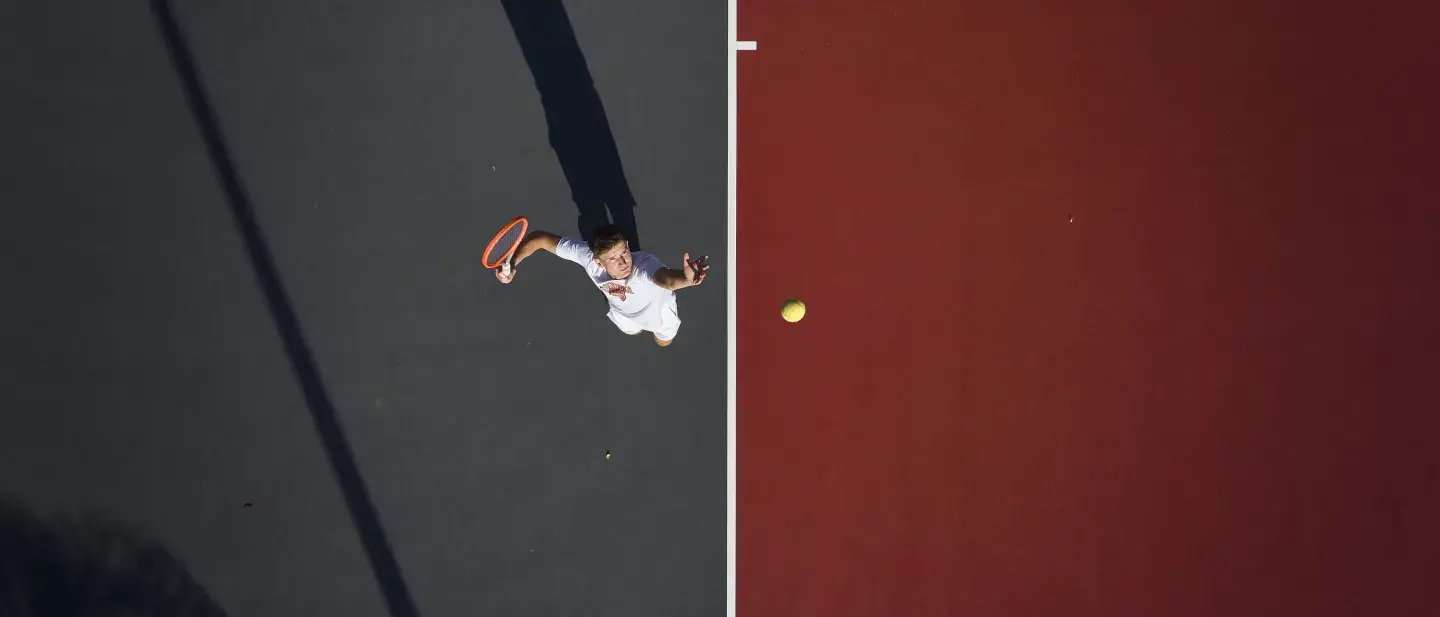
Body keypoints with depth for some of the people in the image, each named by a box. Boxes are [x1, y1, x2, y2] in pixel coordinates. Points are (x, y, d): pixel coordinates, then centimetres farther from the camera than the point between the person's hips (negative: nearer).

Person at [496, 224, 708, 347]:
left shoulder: (645, 265, -57)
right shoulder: (586, 255, -45)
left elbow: (665, 278, -82)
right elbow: (540, 238, -35)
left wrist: (686, 278, -107)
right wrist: (512, 264, -52)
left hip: (656, 310, -2)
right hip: (624, 313, 2)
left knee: (664, 343, 33)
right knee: (632, 331, 38)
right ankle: (637, 326, 74)